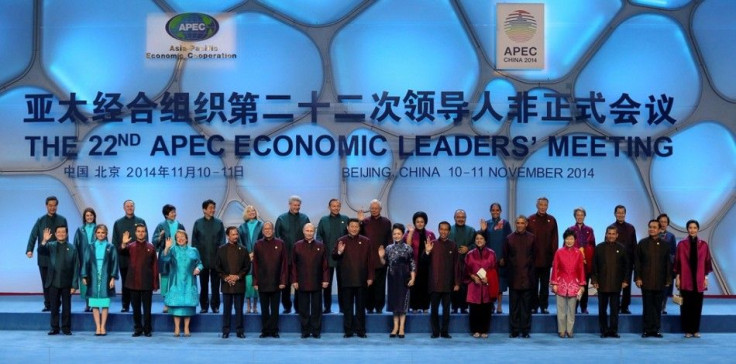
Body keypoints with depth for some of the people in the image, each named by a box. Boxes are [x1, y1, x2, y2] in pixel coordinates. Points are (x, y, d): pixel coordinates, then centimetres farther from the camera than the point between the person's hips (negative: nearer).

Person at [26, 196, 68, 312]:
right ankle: (47, 304, 11)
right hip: (43, 255, 1)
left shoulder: (62, 220, 4)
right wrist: (29, 250, -15)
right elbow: (33, 235, -2)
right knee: (45, 282, 5)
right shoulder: (41, 220, 6)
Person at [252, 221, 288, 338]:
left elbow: (284, 263, 0)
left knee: (275, 309, 5)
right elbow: (255, 264, 3)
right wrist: (255, 282, -2)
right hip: (262, 283, 1)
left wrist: (283, 280, -6)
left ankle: (274, 330, 11)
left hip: (276, 283, -1)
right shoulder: (258, 245, 3)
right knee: (264, 309, 7)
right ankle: (265, 330, 13)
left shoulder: (280, 244, 1)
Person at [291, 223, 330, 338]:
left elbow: (325, 265, 5)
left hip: (317, 283, 0)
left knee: (316, 308, 5)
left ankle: (316, 331, 11)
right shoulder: (297, 246, 4)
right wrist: (294, 280, -2)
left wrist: (325, 280, -2)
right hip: (302, 283, 0)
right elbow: (293, 265, 3)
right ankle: (305, 331, 12)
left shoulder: (320, 246, 5)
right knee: (303, 308, 4)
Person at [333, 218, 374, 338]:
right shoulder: (341, 241, 5)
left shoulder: (365, 241, 5)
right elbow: (334, 257, 5)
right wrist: (339, 252, -17)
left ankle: (361, 330, 11)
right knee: (347, 306, 4)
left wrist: (370, 277, -1)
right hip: (347, 279, 0)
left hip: (361, 279, 0)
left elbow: (370, 260, 4)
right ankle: (348, 330, 9)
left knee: (360, 306, 6)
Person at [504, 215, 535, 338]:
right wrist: (509, 268, 7)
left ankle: (525, 331, 7)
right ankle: (514, 331, 8)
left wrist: (530, 267, 7)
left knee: (526, 305, 2)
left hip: (527, 276, -1)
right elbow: (505, 257, 11)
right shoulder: (510, 238, 5)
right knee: (514, 305, 3)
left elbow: (534, 255, 8)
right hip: (514, 276, 1)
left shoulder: (531, 238, 3)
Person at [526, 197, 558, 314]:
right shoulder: (530, 220, 1)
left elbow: (555, 239, 2)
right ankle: (533, 306, 11)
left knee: (545, 284, 6)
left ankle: (544, 306, 12)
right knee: (533, 284, 5)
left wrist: (554, 256, -4)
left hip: (546, 258, 1)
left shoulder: (552, 220, 4)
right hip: (533, 258, -1)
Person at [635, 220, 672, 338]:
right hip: (646, 281, -1)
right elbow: (637, 262, 3)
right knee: (647, 307, 1)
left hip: (660, 282, 1)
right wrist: (638, 278, -4)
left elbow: (668, 264, 7)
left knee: (658, 307, 4)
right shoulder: (642, 243, 4)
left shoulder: (664, 245, 6)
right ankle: (647, 329, 6)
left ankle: (656, 329, 10)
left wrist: (668, 279, 2)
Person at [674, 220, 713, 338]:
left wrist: (706, 277, 3)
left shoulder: (703, 244, 3)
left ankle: (696, 330, 13)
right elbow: (677, 262, 0)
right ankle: (687, 330, 8)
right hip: (685, 280, -1)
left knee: (697, 305, 4)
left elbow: (707, 262, 6)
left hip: (699, 280, 1)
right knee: (686, 305, 1)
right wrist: (677, 277, -3)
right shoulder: (681, 244, -1)